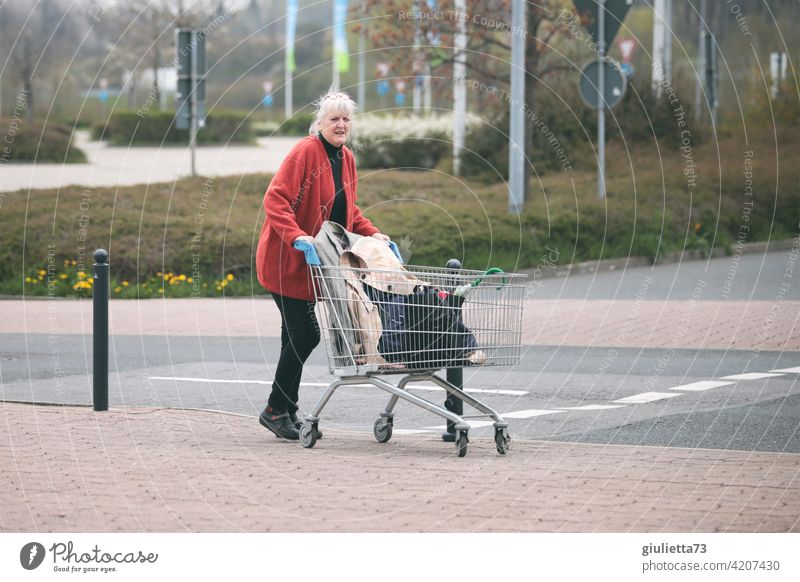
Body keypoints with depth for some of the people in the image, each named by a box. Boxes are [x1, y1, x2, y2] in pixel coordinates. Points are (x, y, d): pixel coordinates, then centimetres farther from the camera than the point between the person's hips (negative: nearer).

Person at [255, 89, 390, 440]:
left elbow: (348, 211, 22)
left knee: (298, 335, 13)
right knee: (304, 334, -12)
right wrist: (296, 236, -33)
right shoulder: (305, 152, -15)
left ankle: (287, 411, 21)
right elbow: (275, 200, -22)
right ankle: (276, 410, 0)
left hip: (313, 263, 8)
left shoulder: (346, 159, 11)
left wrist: (372, 234, 7)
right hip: (285, 261, -8)